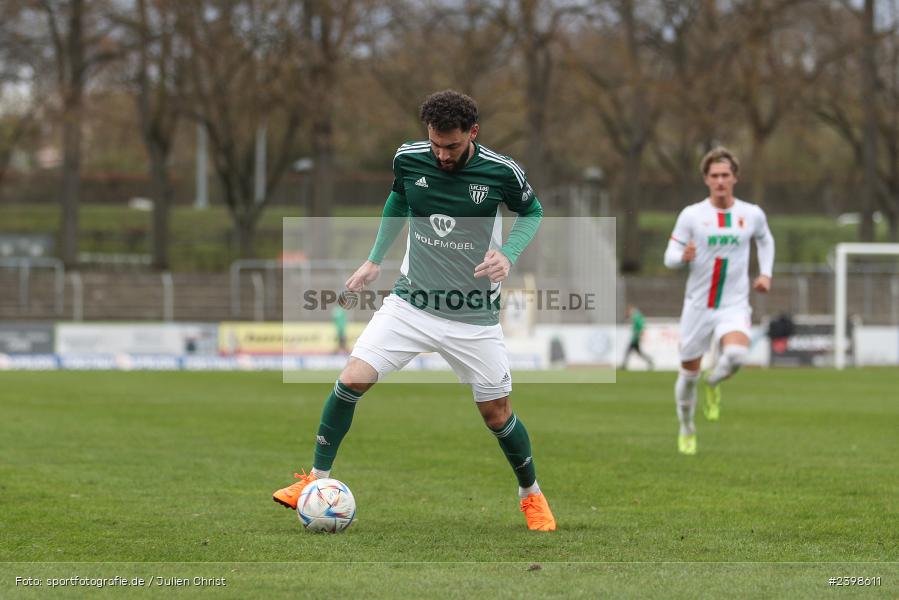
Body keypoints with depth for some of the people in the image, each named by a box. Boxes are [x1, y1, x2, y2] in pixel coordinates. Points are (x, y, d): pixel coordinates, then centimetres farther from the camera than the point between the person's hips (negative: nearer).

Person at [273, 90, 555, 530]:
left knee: (497, 415, 4)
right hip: (411, 303, 2)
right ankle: (317, 480, 3)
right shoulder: (409, 159, -8)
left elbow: (531, 212, 5)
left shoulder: (501, 172, -15)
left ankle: (530, 495, 31)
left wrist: (508, 254, -13)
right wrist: (374, 259, 14)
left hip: (474, 316, -2)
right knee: (352, 380, -13)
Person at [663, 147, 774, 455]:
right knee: (689, 372, 7)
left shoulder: (752, 214, 1)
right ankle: (686, 429, 33)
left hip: (734, 305, 0)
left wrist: (766, 273, 11)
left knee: (736, 354, -30)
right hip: (697, 305, 0)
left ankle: (714, 383, 5)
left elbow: (765, 241, 24)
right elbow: (670, 256, -3)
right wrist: (683, 256, -26)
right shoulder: (691, 215, -4)